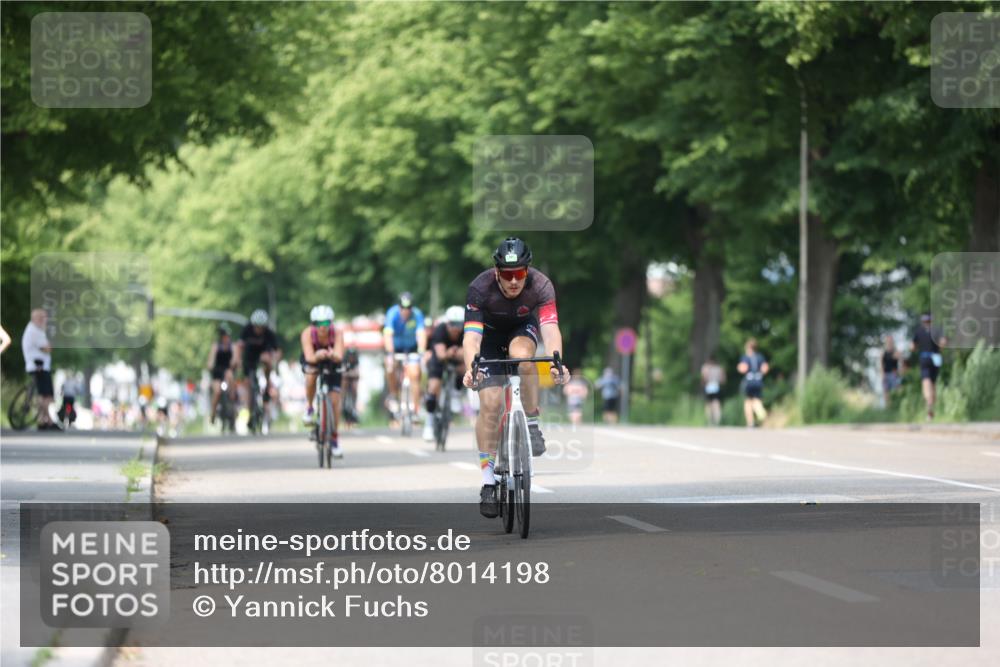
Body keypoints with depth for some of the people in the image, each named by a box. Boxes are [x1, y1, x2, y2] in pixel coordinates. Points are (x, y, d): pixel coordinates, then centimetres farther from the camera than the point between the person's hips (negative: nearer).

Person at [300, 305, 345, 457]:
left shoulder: (337, 333, -32)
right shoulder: (307, 333, -32)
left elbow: (339, 356, -44)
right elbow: (309, 357, -42)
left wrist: (332, 355, -67)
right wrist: (318, 355, -65)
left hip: (331, 362, 1)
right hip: (312, 360, -1)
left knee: (335, 400, -6)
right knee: (311, 375, -36)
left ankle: (334, 438, 12)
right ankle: (309, 407, -8)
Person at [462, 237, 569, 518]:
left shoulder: (541, 285, -31)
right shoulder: (480, 288, -33)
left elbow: (550, 329, -42)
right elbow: (471, 336, -40)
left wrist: (556, 363, -61)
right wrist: (471, 368, -59)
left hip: (523, 328, 0)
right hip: (490, 334, 0)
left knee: (521, 355, -36)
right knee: (490, 403, -14)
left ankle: (532, 423, -16)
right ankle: (488, 479, -6)